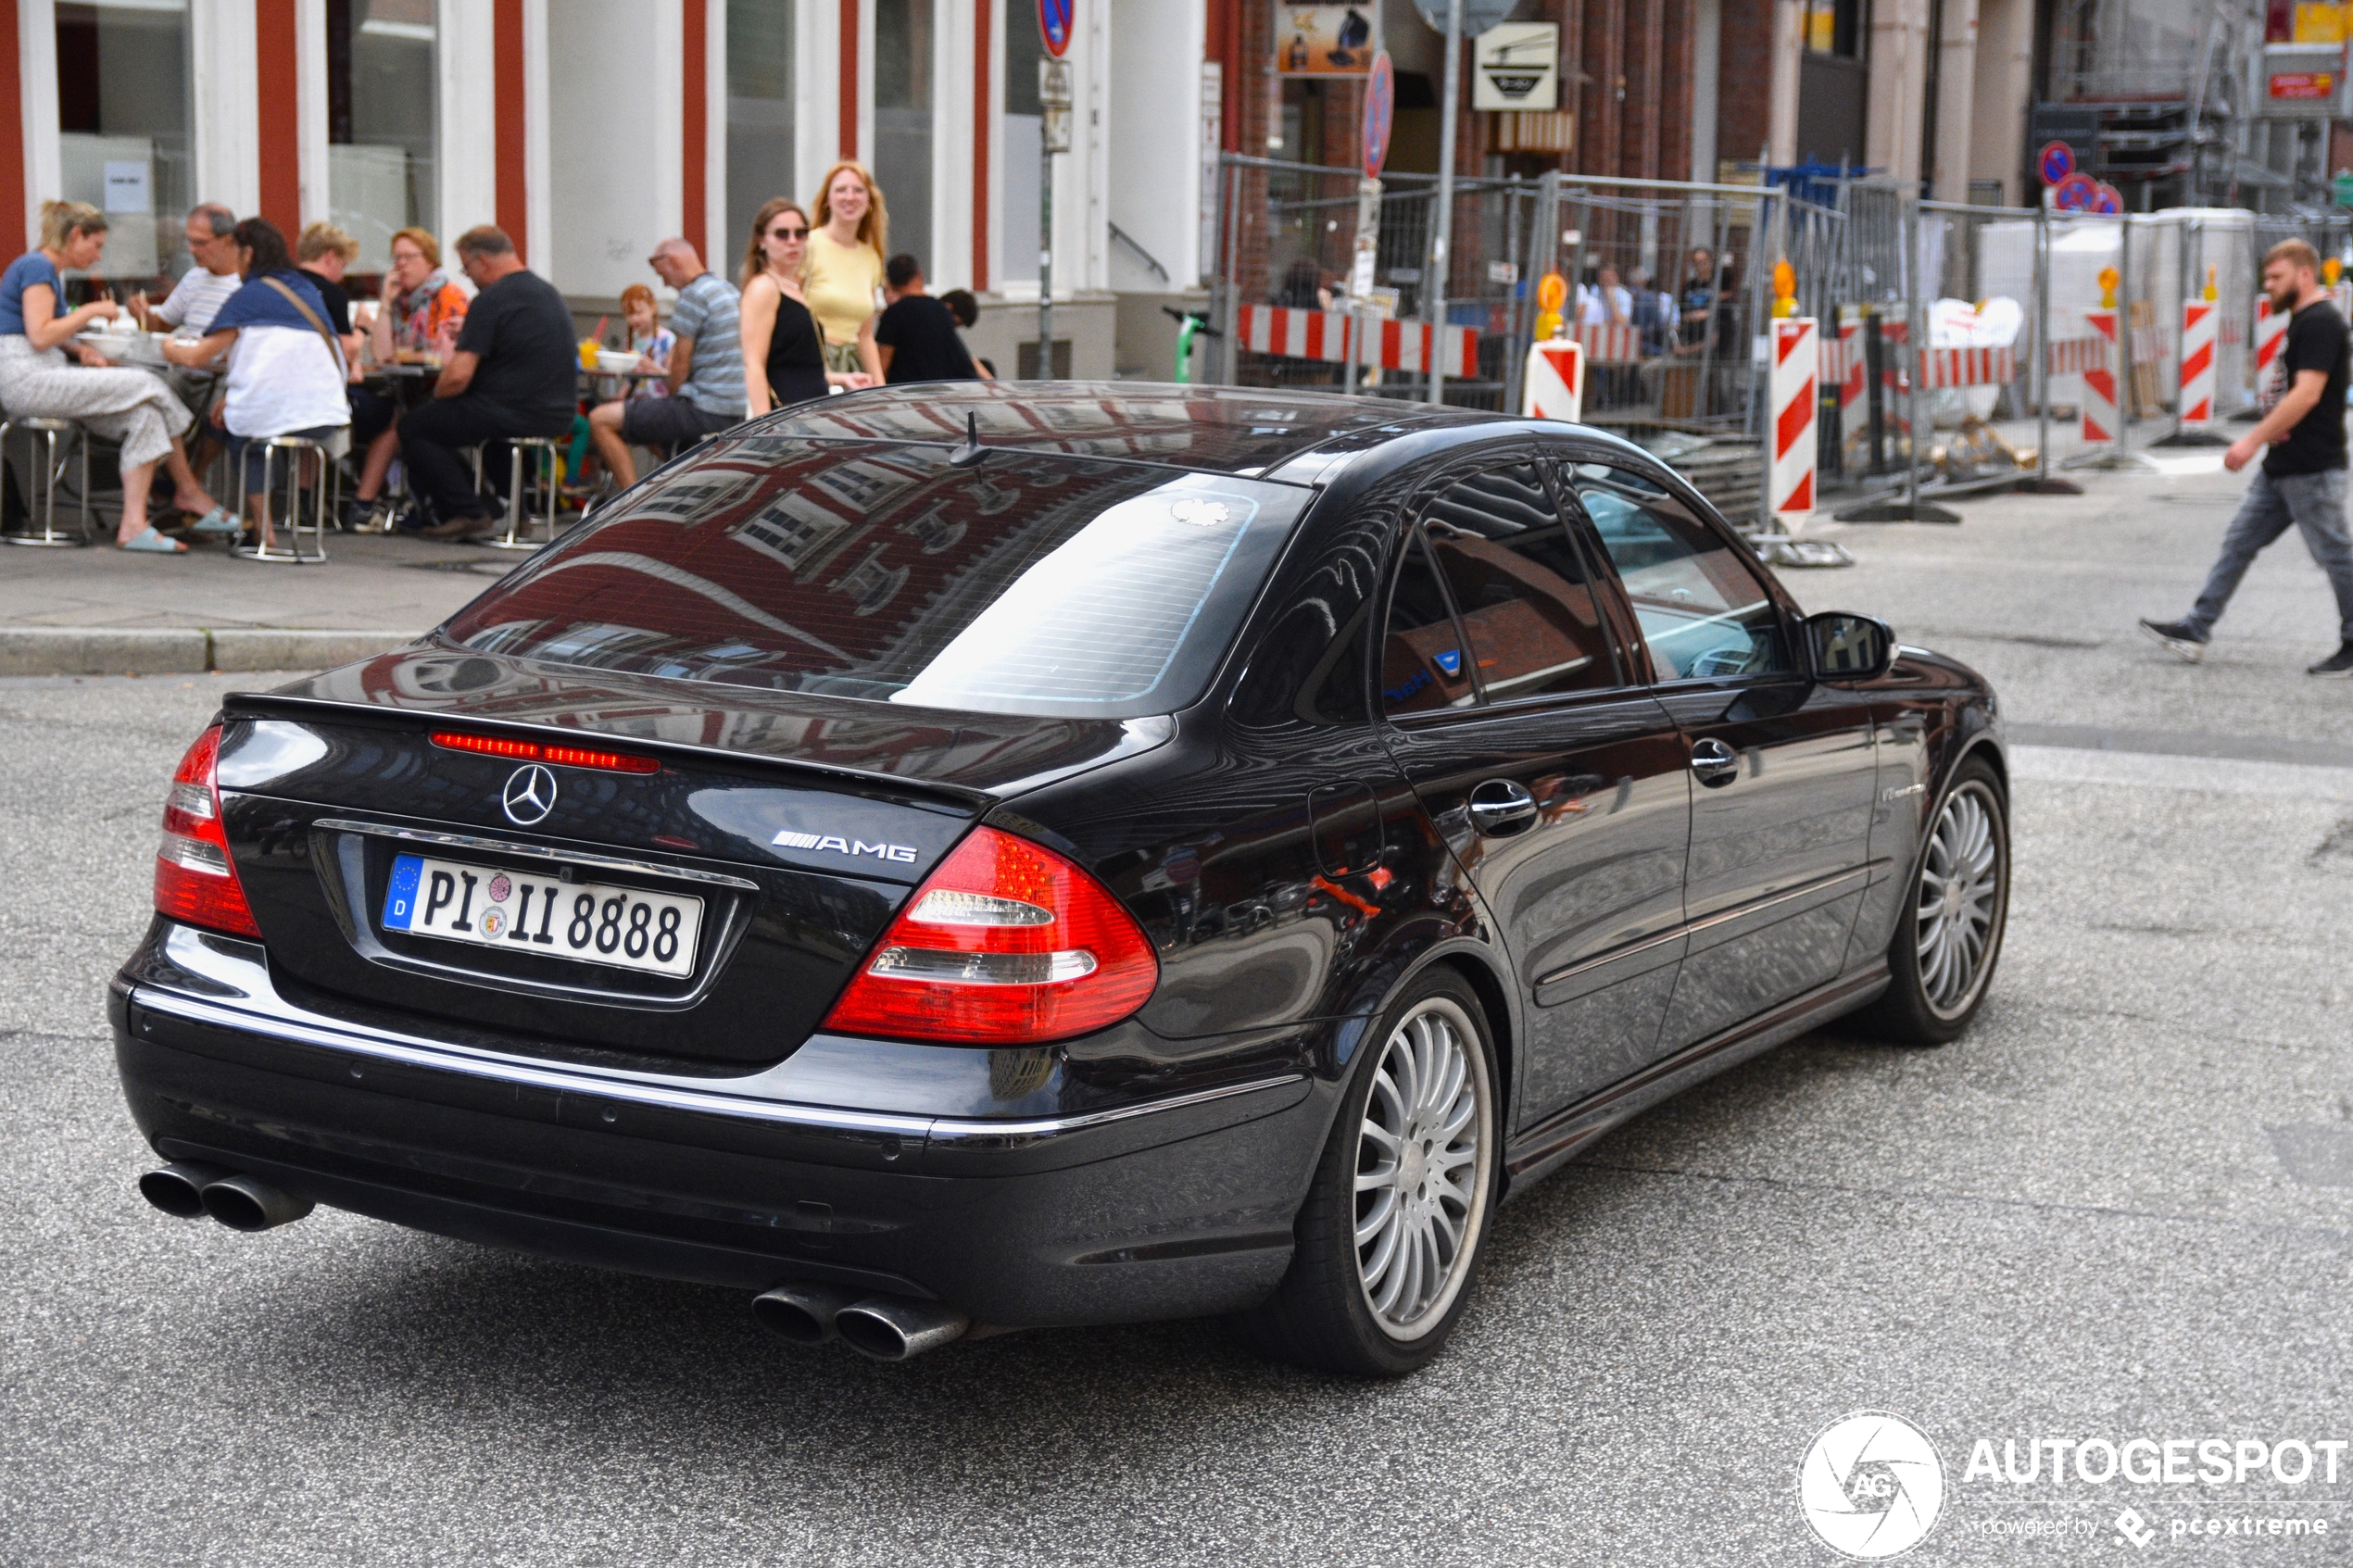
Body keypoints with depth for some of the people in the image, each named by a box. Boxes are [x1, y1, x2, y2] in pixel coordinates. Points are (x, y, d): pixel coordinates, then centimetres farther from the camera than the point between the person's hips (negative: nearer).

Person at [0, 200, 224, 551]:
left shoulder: (50, 272, 21)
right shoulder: (37, 268, -10)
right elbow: (39, 336, -20)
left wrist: (80, 349, 6)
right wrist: (91, 311, -12)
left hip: (43, 379, 10)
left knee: (143, 412, -9)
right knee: (145, 386, -16)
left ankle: (134, 524, -14)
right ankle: (189, 492, -4)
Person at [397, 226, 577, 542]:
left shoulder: (491, 300, -13)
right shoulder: (550, 293, 14)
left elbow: (458, 377, -18)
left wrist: (436, 393, 5)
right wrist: (467, 341, 28)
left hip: (516, 414, -9)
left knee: (412, 426, 5)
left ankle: (468, 512, -1)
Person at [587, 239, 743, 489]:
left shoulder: (694, 295, -14)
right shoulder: (727, 289, 15)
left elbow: (680, 368, -13)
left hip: (705, 411, -10)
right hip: (736, 410, 10)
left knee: (600, 419, -7)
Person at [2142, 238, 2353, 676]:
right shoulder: (2301, 323, 16)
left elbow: (2307, 393, -23)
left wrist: (2254, 440, -24)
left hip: (2312, 470, -10)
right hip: (2281, 469, 10)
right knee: (2239, 542, 9)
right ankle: (2196, 629, 10)